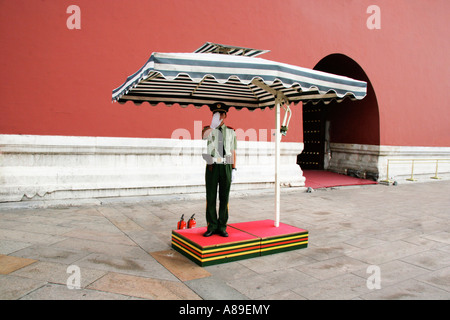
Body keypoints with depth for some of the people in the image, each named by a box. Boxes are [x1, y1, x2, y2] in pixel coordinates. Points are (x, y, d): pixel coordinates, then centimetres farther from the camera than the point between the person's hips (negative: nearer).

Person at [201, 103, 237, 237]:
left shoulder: (231, 131, 10)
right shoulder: (208, 129, 4)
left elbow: (233, 152, 10)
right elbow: (204, 135, -22)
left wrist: (234, 169, 2)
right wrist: (213, 125, -41)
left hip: (226, 167, 1)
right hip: (212, 167, -1)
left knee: (224, 198, 4)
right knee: (211, 198, 1)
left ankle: (222, 227, 14)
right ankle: (212, 227, 12)